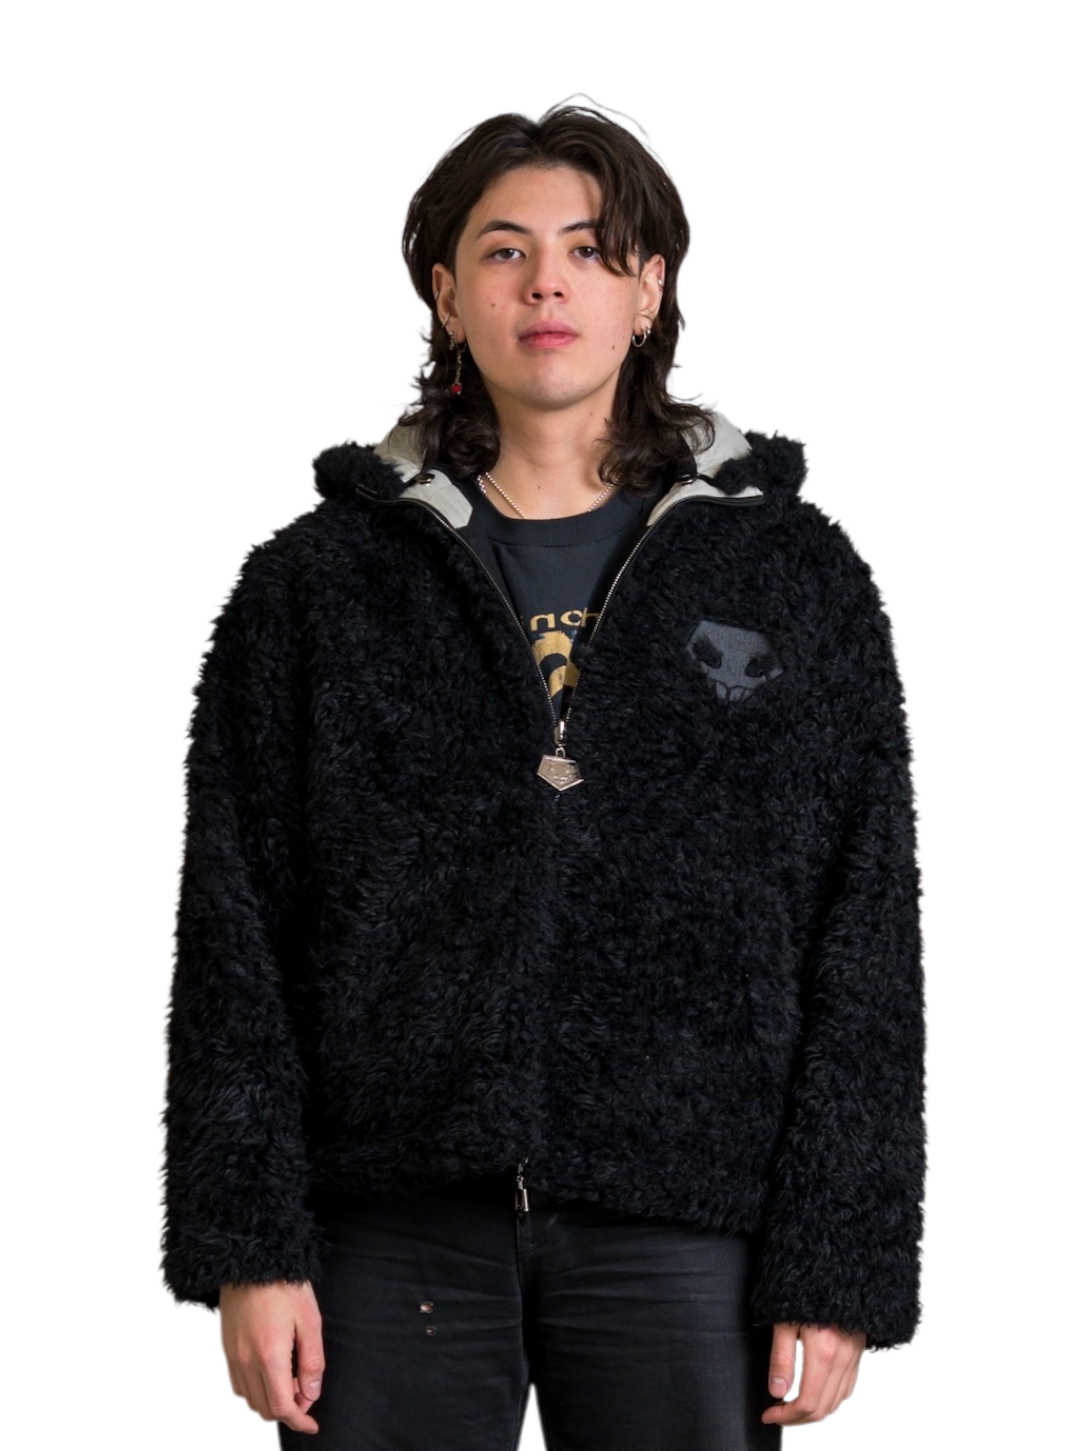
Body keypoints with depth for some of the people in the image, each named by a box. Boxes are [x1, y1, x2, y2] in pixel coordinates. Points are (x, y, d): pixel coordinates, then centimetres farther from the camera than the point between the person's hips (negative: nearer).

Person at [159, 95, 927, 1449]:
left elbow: (866, 951, 4)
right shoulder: (312, 585, 8)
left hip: (685, 1233, 0)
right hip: (399, 1225, 0)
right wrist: (249, 1243, -3)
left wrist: (838, 1270, -2)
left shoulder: (801, 576, 8)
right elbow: (232, 940, 5)